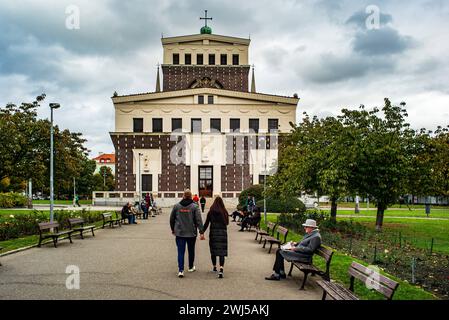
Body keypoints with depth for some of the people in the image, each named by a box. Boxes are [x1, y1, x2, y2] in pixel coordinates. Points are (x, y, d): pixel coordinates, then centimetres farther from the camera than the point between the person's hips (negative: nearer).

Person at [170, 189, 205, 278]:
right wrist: (201, 232, -10)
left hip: (179, 233, 1)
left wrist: (173, 229, 21)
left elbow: (172, 219, 7)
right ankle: (191, 267, 32)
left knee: (180, 252, 0)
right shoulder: (194, 206, -7)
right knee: (191, 250, 17)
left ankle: (180, 270, -11)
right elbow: (199, 220, -11)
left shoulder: (176, 206, 0)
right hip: (191, 233, 0)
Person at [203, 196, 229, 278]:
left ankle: (214, 267, 30)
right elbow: (227, 223, 8)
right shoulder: (225, 212, -1)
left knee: (213, 250, 15)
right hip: (223, 233, 0)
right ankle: (221, 269, -17)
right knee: (222, 251, -3)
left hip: (213, 233, 0)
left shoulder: (211, 212, -2)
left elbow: (206, 223, -1)